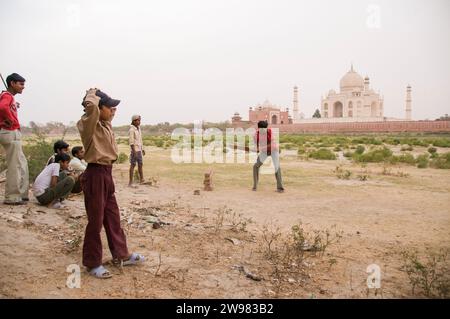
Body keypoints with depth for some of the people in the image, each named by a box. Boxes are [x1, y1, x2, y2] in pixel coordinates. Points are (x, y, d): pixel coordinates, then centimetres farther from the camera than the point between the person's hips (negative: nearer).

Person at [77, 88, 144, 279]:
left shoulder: (106, 124, 11)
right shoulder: (89, 124, -14)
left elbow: (109, 113, 34)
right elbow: (91, 106, -35)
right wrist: (92, 95, -14)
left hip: (107, 173, 9)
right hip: (95, 175, -9)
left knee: (113, 217, 17)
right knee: (95, 221, 1)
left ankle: (121, 255, 30)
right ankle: (92, 263, 15)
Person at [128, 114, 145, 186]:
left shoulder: (138, 128, 13)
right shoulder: (132, 130, -11)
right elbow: (131, 141, -17)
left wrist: (142, 149, 19)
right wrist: (134, 151, -22)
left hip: (139, 149, 8)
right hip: (134, 149, -8)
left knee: (140, 164, 13)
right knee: (133, 165, -6)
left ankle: (141, 179, 22)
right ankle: (130, 182, -2)